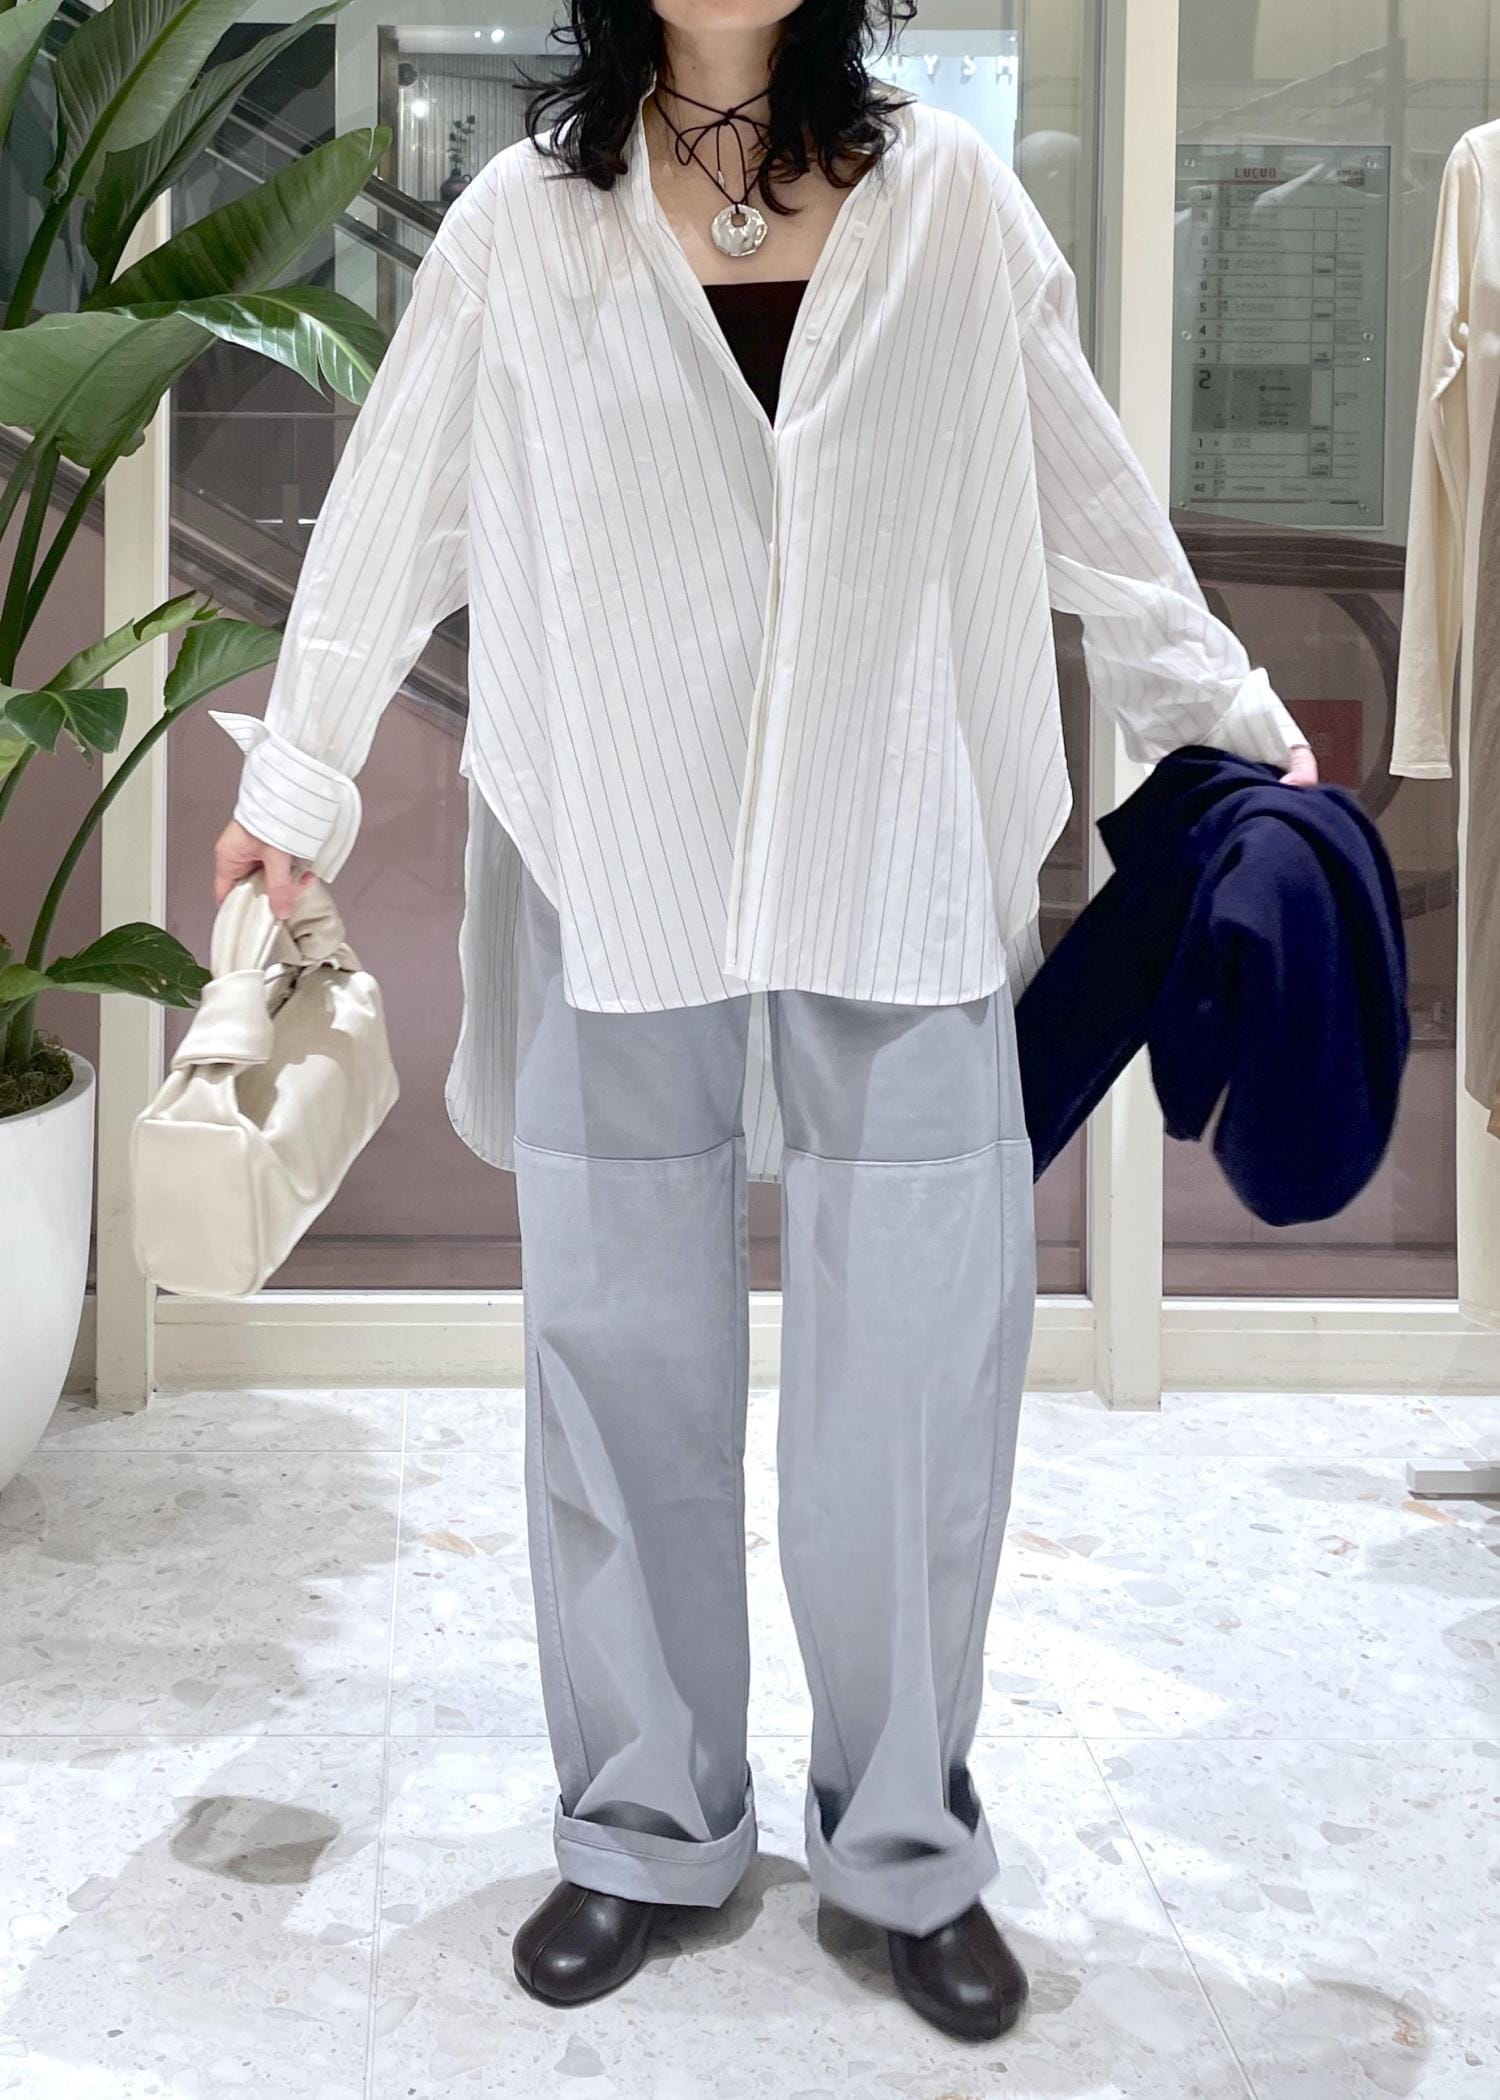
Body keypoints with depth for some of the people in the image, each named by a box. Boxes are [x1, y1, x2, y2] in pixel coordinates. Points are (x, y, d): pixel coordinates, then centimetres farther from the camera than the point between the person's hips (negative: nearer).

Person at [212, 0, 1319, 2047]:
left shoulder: (949, 200, 3)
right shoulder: (524, 222, 2)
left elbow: (1093, 496, 11)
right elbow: (392, 517, 10)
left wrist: (1230, 717, 16)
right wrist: (298, 775, 16)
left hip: (898, 880, 0)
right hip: (619, 878, 0)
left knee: (917, 1371, 3)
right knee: (624, 1360, 8)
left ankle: (908, 1846, 21)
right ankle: (645, 1825, 26)